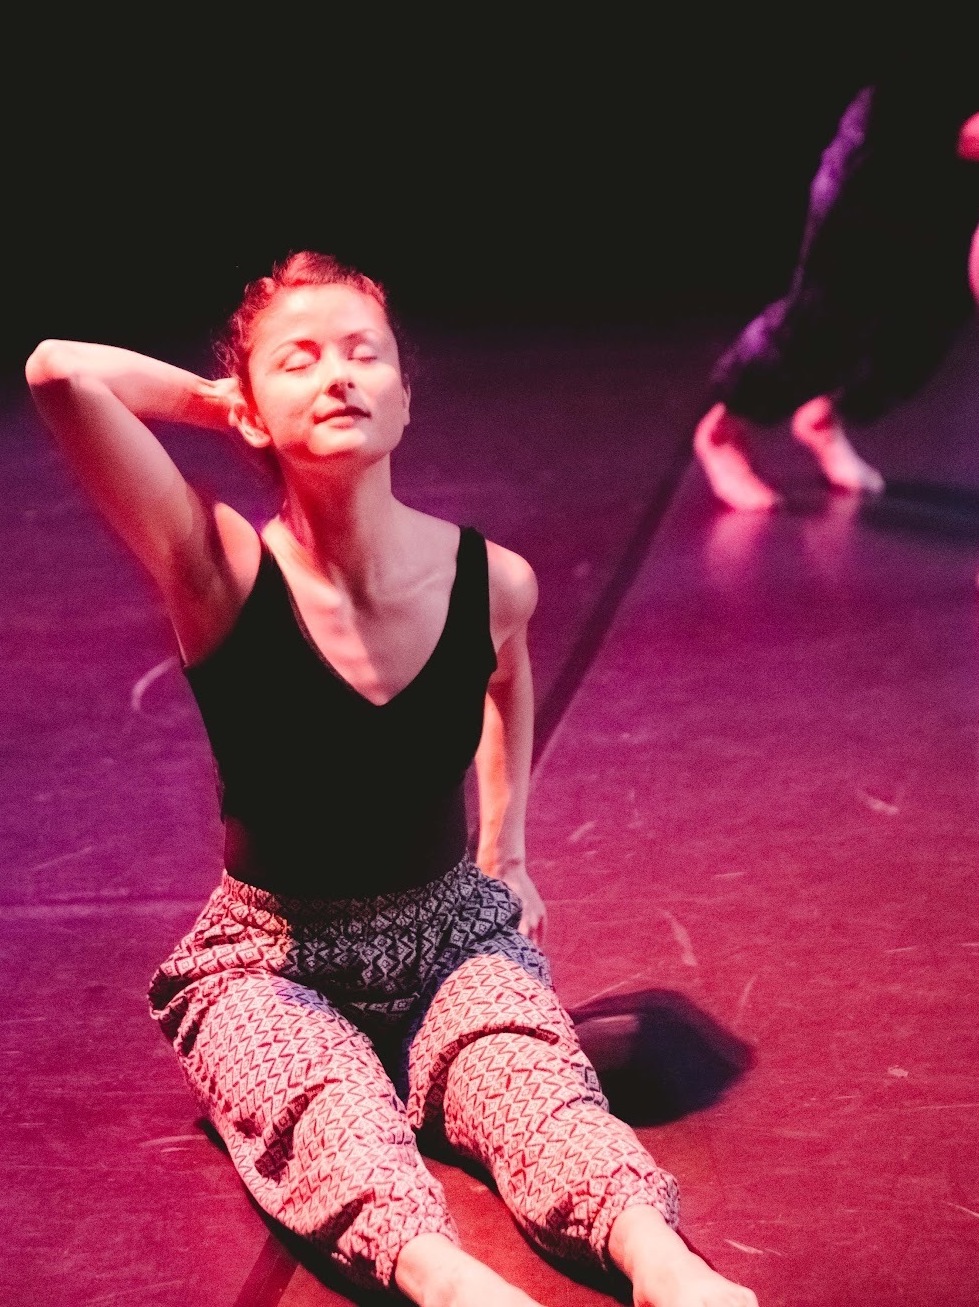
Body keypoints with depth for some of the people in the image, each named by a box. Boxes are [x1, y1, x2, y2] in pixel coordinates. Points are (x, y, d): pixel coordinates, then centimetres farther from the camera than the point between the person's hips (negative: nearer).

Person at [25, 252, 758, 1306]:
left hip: (454, 935, 3)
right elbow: (60, 371, -31)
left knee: (535, 1081, -31)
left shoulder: (492, 580, -9)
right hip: (270, 963, -2)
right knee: (335, 1117, -36)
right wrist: (224, 402, -14)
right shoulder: (222, 574, -18)